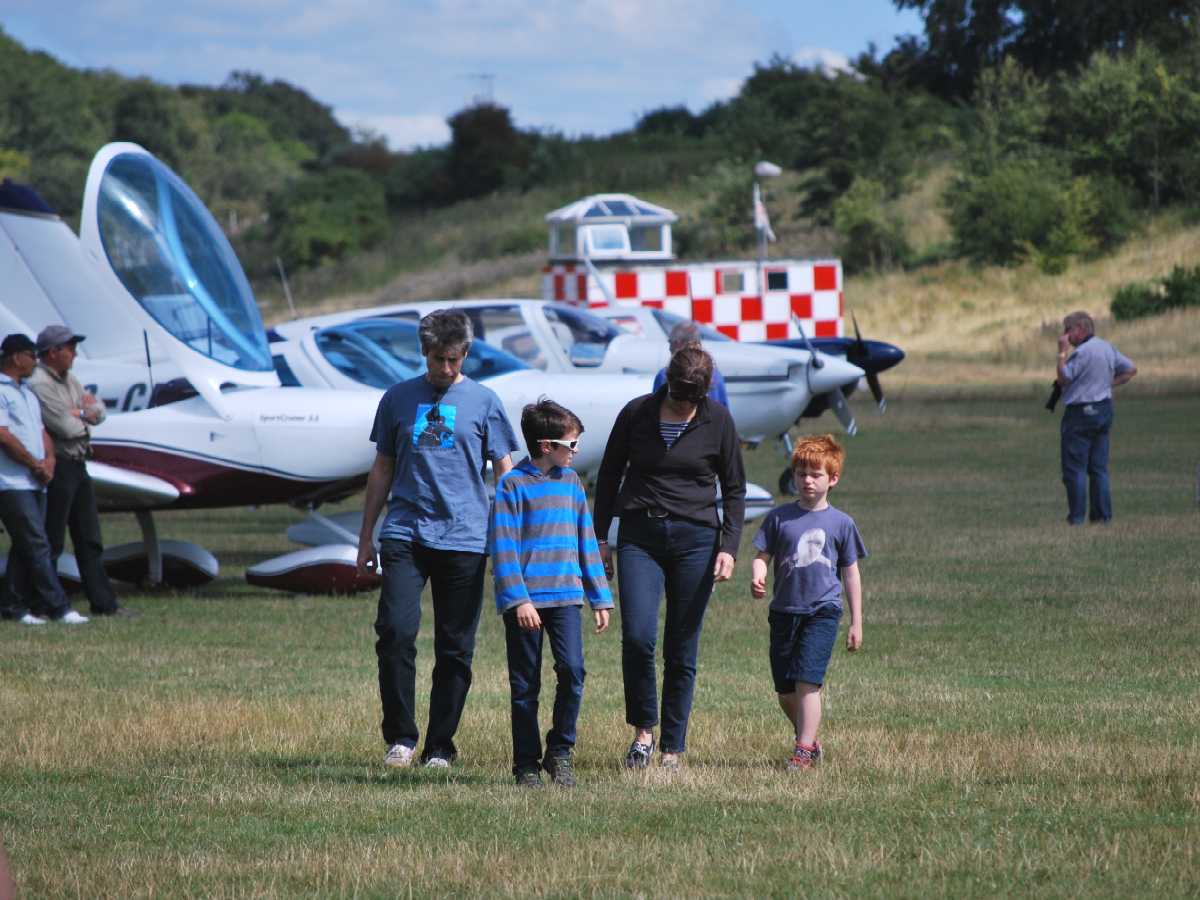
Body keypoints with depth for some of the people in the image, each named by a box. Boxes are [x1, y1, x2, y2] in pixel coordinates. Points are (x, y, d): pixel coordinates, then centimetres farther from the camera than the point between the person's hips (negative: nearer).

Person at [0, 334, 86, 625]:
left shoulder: (28, 393, 20)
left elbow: (41, 430, 22)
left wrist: (49, 459, 1)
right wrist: (36, 464, -9)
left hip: (33, 481, 9)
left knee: (25, 546, 8)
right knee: (37, 544, -11)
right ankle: (58, 608, -13)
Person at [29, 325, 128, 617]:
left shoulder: (69, 380, 14)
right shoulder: (39, 384, -17)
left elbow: (99, 411, 11)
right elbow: (66, 428, -21)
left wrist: (80, 412, -9)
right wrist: (86, 415, -1)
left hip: (77, 465, 10)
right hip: (57, 466, -10)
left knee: (90, 539, 11)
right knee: (51, 541, -5)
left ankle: (103, 603, 15)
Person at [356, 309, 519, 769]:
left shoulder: (483, 402, 5)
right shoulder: (398, 398, 10)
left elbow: (505, 474, 8)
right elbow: (383, 469, 17)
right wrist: (366, 536, 17)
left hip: (464, 538, -1)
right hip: (405, 535, 1)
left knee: (454, 648, 2)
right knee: (396, 631, -13)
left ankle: (440, 746, 11)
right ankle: (400, 736, -2)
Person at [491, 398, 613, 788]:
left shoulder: (571, 482, 12)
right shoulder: (513, 484, -4)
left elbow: (586, 541, 17)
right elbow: (504, 547, -9)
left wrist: (599, 598, 15)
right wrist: (518, 599, -16)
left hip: (565, 595, 4)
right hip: (525, 600, -4)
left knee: (572, 669, -14)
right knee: (525, 685, 2)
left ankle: (560, 751, 0)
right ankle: (527, 765, 10)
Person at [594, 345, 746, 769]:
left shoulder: (717, 422, 0)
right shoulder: (636, 413, 1)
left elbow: (734, 489, 7)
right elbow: (609, 476, 11)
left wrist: (728, 547, -4)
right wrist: (600, 538, 8)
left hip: (695, 540, 0)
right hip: (640, 537, 0)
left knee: (682, 650, 2)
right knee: (637, 637, -16)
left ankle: (673, 748, 10)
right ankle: (644, 728, 5)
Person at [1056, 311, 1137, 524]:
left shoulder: (1082, 352, -17)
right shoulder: (1108, 348, 10)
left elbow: (1063, 378, -14)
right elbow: (1131, 369, 16)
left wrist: (1063, 352, -9)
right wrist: (1109, 384, 13)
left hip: (1081, 412, -8)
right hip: (1104, 409, 8)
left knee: (1075, 467, -3)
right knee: (1099, 467, 11)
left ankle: (1077, 516, -5)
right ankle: (1102, 513, 9)